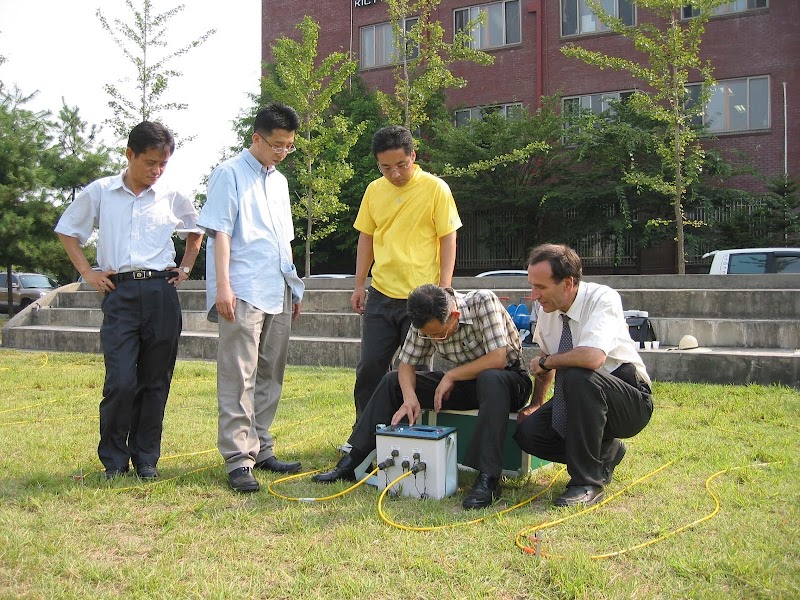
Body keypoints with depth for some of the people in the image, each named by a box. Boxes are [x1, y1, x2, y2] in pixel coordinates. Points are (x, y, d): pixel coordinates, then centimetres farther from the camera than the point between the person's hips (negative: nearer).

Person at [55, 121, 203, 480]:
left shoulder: (171, 197, 8)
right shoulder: (99, 192, 5)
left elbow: (196, 232, 26)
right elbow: (66, 231, 16)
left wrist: (186, 267, 14)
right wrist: (87, 272, 5)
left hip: (161, 292, 2)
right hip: (119, 292, -2)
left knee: (156, 380, 5)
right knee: (121, 381, -10)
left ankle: (146, 457, 17)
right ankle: (113, 459, 8)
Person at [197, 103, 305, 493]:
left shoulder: (279, 181, 20)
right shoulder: (230, 175, -2)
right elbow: (220, 233, -9)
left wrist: (294, 286, 21)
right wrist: (223, 286, -18)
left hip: (278, 293, 8)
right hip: (243, 293, -8)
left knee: (269, 376, 11)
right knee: (238, 378, -7)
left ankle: (261, 449, 19)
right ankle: (238, 459, -5)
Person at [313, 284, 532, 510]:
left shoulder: (483, 302, -26)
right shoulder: (425, 323, -10)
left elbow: (498, 359, -31)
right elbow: (406, 364, -5)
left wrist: (451, 376, -22)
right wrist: (409, 396, -26)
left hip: (508, 380, -5)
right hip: (461, 381, 5)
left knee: (491, 379, -42)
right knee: (392, 381, -6)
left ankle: (488, 480, -42)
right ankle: (352, 461, -4)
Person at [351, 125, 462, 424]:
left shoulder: (435, 188, -7)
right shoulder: (374, 190, 6)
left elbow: (448, 239, -5)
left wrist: (444, 288, -11)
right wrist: (359, 284, 11)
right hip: (380, 295, 4)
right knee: (370, 367, 7)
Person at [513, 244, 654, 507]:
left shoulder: (603, 298, -22)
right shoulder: (548, 308, -3)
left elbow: (592, 357, -40)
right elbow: (546, 358, 15)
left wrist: (545, 362, -23)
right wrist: (535, 404, 5)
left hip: (629, 401, -7)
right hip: (581, 397, 7)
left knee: (578, 377, -36)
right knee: (527, 432, -16)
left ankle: (587, 482, -22)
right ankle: (606, 452, 10)